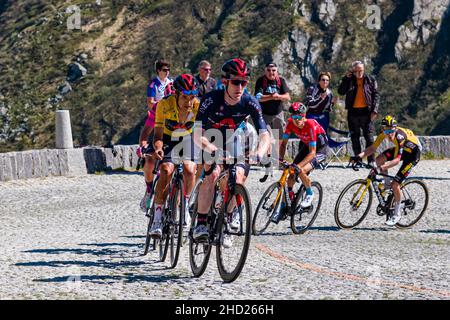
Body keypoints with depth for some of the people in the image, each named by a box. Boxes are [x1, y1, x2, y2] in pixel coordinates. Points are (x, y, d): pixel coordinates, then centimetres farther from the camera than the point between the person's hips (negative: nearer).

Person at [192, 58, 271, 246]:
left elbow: (264, 134, -22)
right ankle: (201, 224, -22)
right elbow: (198, 135, -30)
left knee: (238, 175, -24)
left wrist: (260, 152, -44)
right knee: (212, 174, -29)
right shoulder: (211, 100, -25)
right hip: (210, 145, -2)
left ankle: (230, 212, 4)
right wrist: (213, 150, -50)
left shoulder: (250, 103, -18)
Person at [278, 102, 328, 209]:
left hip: (319, 149, -6)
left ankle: (310, 194, -1)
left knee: (301, 171, -26)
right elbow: (284, 143, -10)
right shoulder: (290, 123, -19)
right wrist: (280, 159, -26)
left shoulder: (310, 125, -34)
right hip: (305, 145, 6)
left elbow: (312, 153, -35)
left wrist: (298, 166, -45)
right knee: (291, 173, -8)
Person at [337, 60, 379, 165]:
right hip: (353, 112, 2)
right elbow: (341, 92, -4)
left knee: (369, 137, -3)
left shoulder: (370, 80, 4)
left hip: (366, 112, -2)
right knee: (355, 138, 6)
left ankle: (371, 160, 1)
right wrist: (346, 78, -11)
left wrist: (374, 110, -6)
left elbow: (376, 95, 3)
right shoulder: (349, 80, 6)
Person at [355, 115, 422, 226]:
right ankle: (386, 183, 12)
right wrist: (360, 155, -30)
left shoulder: (399, 136, -38)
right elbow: (373, 148, -13)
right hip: (403, 149, 7)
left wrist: (381, 168, -54)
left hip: (413, 153, -7)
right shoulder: (384, 133, -18)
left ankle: (397, 214, 3)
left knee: (395, 184, -13)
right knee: (379, 159, -14)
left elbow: (396, 160, -43)